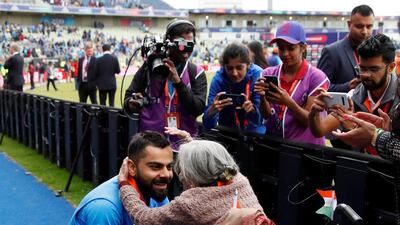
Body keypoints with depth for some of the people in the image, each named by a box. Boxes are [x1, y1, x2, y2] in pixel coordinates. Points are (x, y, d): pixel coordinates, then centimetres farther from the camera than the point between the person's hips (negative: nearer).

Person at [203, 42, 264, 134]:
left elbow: (260, 120, -17)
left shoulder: (258, 76, -14)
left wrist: (252, 110, -37)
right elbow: (208, 124, -16)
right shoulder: (218, 79, -13)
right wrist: (212, 110, -37)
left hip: (254, 134, -1)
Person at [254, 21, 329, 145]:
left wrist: (288, 102, -21)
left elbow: (311, 120, -7)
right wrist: (262, 97, -18)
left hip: (306, 146, -2)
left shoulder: (316, 77, -5)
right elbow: (267, 115, 1)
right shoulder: (268, 74, 4)